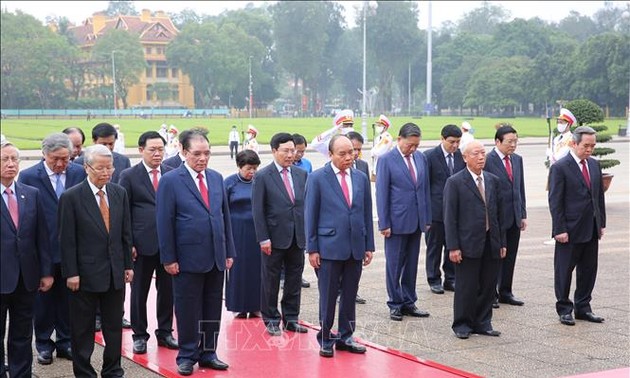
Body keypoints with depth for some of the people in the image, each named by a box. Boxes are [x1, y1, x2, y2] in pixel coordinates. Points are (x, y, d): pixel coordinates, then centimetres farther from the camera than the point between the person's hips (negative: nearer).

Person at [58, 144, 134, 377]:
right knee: (83, 329, 7)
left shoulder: (120, 193, 5)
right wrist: (71, 273, -11)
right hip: (85, 274, -4)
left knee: (114, 326, 12)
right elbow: (67, 240, -9)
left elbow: (126, 233, 10)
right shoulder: (71, 197, -9)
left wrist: (128, 265, 8)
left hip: (115, 272, 4)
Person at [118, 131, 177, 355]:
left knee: (167, 290, 10)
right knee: (139, 292, 7)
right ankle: (139, 335, 18)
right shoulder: (129, 176, -1)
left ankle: (165, 332, 24)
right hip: (143, 244, -2)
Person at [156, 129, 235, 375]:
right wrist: (169, 258, -10)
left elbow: (225, 216, 13)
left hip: (217, 258, 5)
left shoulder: (217, 178, 9)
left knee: (213, 309, 11)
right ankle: (187, 356, 17)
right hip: (188, 259, -5)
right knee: (188, 309, 5)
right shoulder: (170, 181, -6)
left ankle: (208, 353, 22)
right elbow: (164, 222, -7)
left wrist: (229, 252, 10)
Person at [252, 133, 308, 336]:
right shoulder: (262, 176, -7)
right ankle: (271, 320, 17)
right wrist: (263, 238, -12)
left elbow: (307, 205, 10)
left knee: (294, 281, 11)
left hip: (298, 237, 4)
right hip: (275, 238, -4)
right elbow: (257, 210, -8)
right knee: (271, 281, 6)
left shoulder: (302, 174, 7)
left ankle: (291, 318, 22)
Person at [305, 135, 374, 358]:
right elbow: (310, 215, -3)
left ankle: (345, 337, 22)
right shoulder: (317, 178, -4)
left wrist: (369, 246, 8)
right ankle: (325, 338, 16)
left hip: (356, 247, 4)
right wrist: (312, 248, -6)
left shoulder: (361, 178, 8)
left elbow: (367, 214, 11)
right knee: (328, 296, 3)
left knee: (350, 295, 11)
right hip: (330, 247, -4)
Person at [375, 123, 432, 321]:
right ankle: (395, 304, 13)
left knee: (412, 264, 11)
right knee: (394, 264, 3)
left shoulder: (421, 158, 8)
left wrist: (427, 218, 10)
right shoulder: (387, 160, -8)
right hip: (397, 221, -5)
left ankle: (408, 303, 20)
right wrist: (384, 224, -11)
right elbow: (381, 193, -8)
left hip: (416, 221, 5)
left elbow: (425, 188, 13)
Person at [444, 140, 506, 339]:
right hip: (468, 244, -5)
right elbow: (450, 217, -7)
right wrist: (453, 247, -12)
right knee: (466, 287, 2)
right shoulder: (455, 182, -5)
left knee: (488, 286, 9)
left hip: (491, 244, 5)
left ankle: (482, 322, 22)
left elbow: (499, 213, 14)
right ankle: (462, 324, 15)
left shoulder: (493, 180, 11)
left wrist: (502, 242, 11)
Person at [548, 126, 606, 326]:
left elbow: (599, 195, 15)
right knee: (564, 271, 4)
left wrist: (601, 223, 10)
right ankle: (564, 309, 15)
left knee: (589, 270, 12)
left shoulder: (594, 165, 9)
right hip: (570, 229, -6)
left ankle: (583, 308, 23)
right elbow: (555, 202, -12)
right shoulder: (560, 167, -11)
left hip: (591, 229, 7)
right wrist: (560, 229, -15)